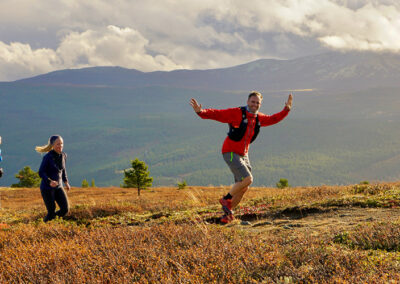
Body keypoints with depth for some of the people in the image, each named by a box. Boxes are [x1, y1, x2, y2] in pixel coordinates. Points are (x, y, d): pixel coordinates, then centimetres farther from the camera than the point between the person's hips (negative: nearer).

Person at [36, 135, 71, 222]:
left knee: (65, 209, -3)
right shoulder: (48, 157, -17)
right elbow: (41, 172, -17)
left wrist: (66, 182, 13)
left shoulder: (63, 155, 2)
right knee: (51, 212, -6)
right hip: (47, 188, -6)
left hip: (58, 187, 6)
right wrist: (50, 181, -33)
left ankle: (52, 221, 23)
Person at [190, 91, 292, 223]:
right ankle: (226, 199, 1)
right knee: (247, 179, -20)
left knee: (243, 188, 7)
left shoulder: (258, 118, 8)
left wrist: (286, 109, 19)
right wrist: (200, 111, -35)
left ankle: (227, 214, 20)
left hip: (243, 154, 8)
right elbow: (216, 114, -20)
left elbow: (273, 119, 26)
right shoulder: (236, 113, -14)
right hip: (230, 153, -8)